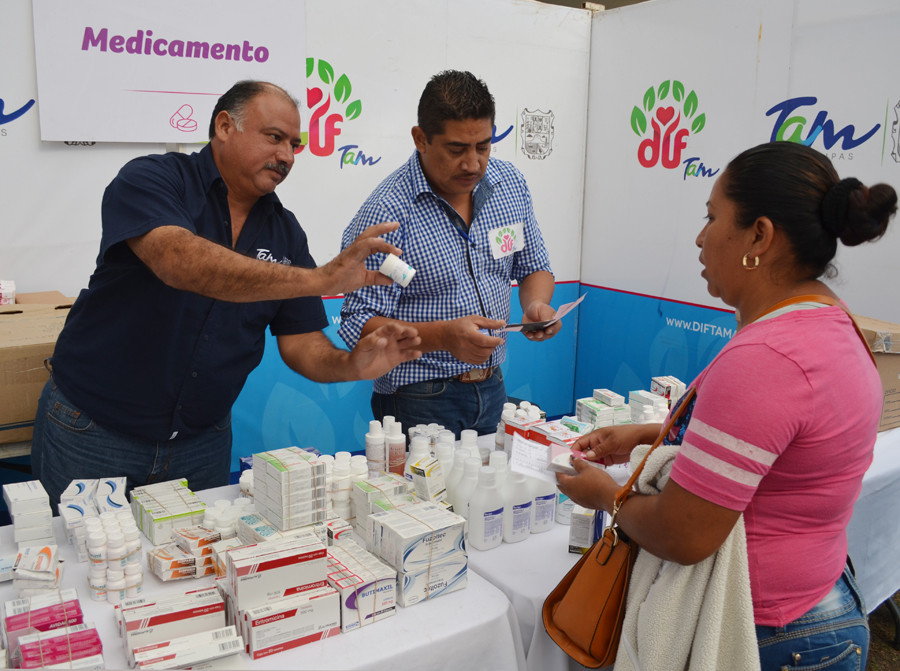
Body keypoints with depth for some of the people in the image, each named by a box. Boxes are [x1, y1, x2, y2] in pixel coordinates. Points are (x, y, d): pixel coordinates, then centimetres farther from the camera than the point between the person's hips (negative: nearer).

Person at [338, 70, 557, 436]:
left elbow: (534, 268, 12)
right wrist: (443, 336, -33)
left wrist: (537, 304, -10)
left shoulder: (510, 183, 0)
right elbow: (358, 325, -20)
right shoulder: (386, 212, -19)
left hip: (492, 391, 6)